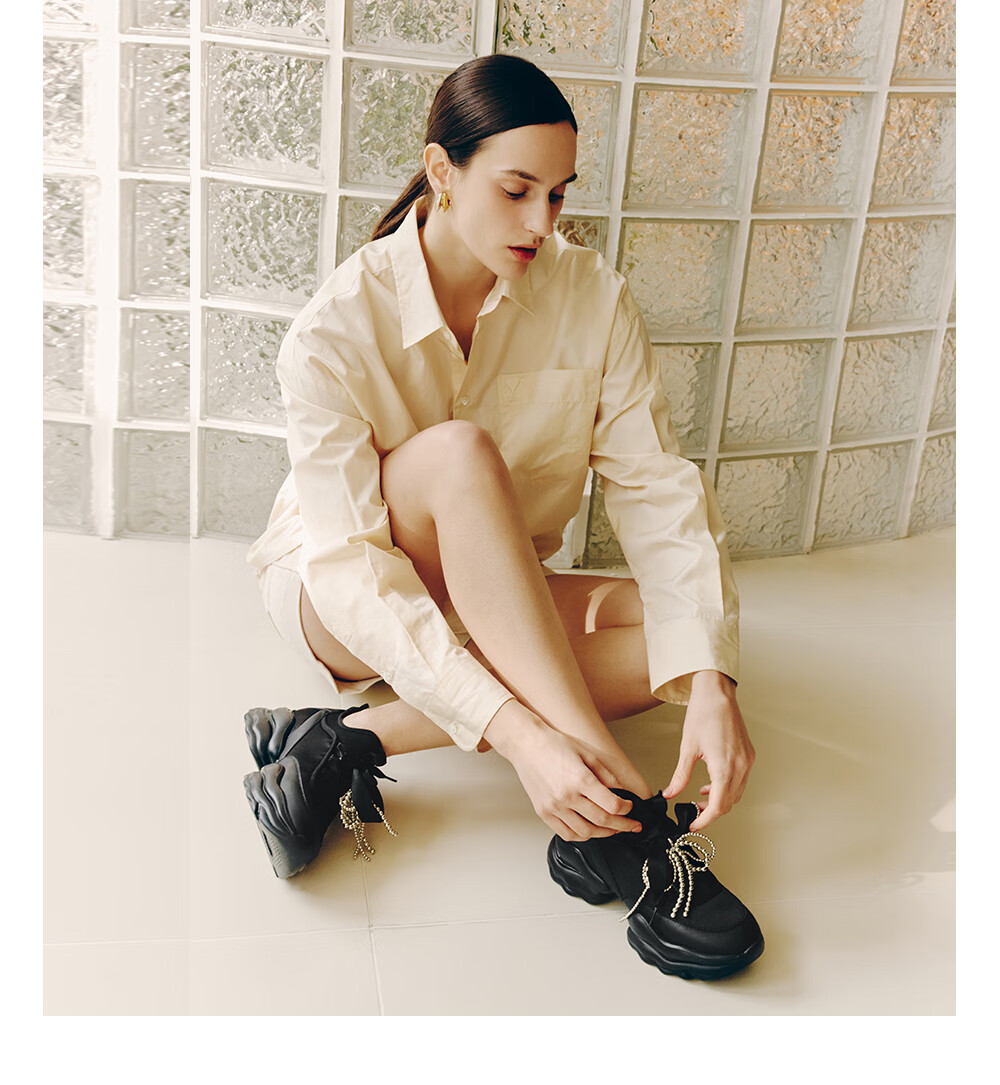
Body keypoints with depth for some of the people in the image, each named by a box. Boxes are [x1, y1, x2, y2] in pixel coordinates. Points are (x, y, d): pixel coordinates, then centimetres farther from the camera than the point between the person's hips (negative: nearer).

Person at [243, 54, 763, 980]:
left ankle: (353, 743, -25)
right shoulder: (334, 331, -23)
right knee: (460, 452, -35)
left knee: (679, 630, -23)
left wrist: (709, 681, -32)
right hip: (340, 607, -4)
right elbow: (355, 570, -30)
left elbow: (655, 486, -17)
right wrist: (515, 731, -42)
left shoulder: (592, 297, -12)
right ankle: (618, 815, -35)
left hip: (496, 605, 4)